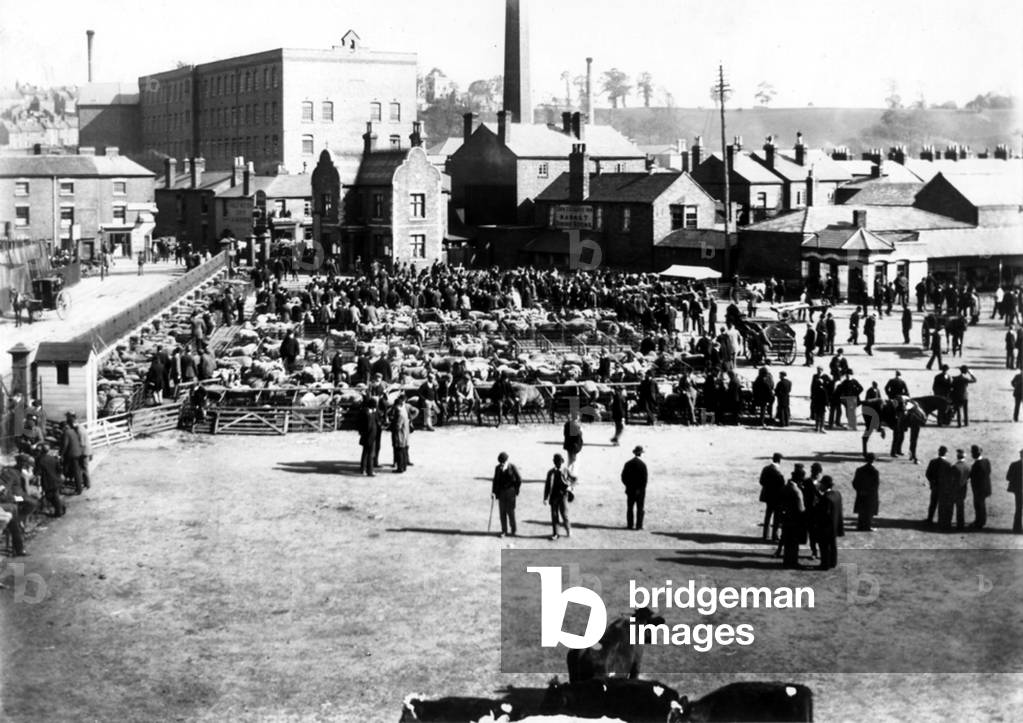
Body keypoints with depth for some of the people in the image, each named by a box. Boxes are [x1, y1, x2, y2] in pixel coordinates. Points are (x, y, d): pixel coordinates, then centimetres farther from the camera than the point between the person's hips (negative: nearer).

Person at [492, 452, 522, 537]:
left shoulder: (512, 467, -9)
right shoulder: (497, 468, 2)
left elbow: (519, 480, -3)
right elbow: (495, 481, 6)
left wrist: (516, 491, -2)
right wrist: (493, 492, -3)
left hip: (510, 492, -3)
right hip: (501, 492, 3)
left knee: (510, 511, -3)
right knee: (502, 512, 2)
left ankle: (513, 530, 8)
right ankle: (504, 531, 10)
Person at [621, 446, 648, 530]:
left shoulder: (628, 463, 2)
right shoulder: (643, 464, -11)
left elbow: (623, 476, 1)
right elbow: (644, 478, -15)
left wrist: (628, 485, 7)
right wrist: (642, 489, -8)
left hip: (630, 489, 4)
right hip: (640, 489, -3)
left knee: (630, 508, 9)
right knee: (640, 508, 2)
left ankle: (630, 525, 8)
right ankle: (638, 525, 1)